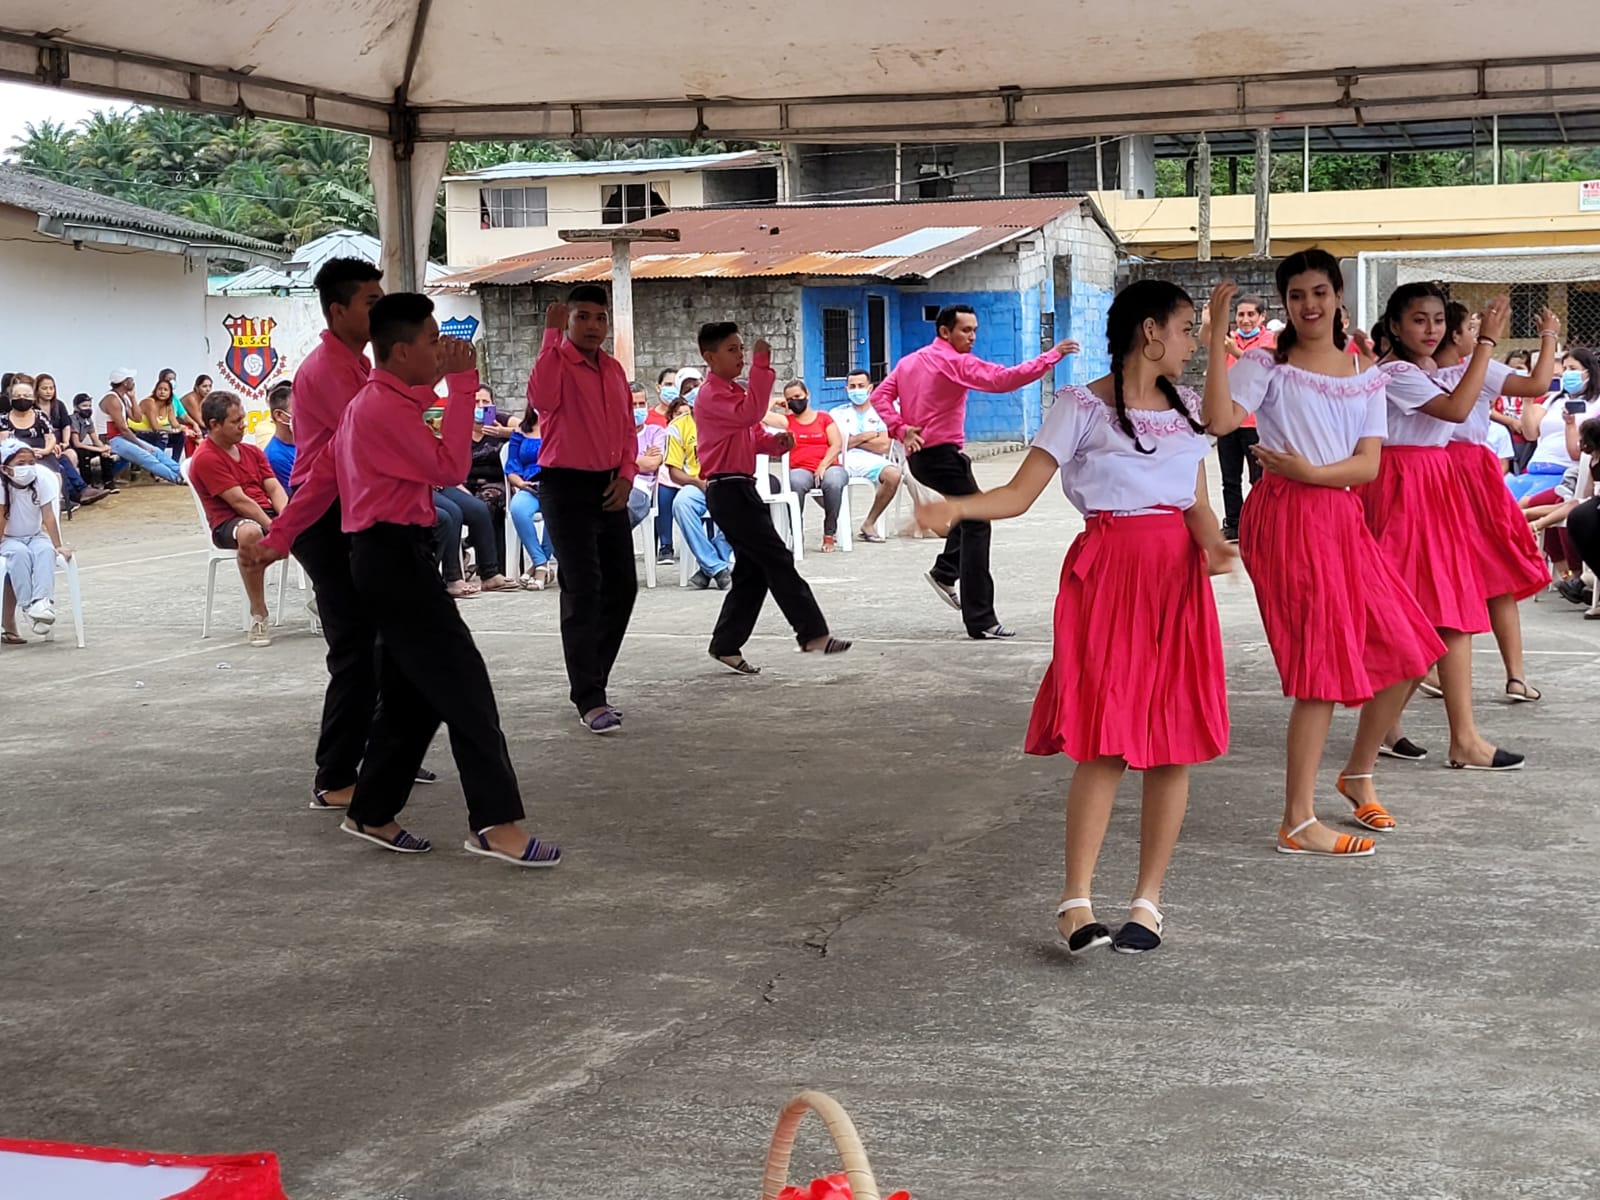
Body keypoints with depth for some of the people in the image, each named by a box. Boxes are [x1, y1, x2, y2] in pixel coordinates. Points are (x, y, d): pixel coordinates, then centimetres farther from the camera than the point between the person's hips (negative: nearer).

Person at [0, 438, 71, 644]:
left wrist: (58, 546, -16)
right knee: (19, 553, -34)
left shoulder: (42, 479, -12)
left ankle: (43, 601, -43)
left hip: (36, 537, 2)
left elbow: (48, 516, -12)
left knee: (45, 551, -30)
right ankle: (27, 605, -36)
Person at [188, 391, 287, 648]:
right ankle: (259, 615, -31)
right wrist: (275, 529, -19)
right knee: (251, 533, -43)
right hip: (229, 523, -7)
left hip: (267, 515, 7)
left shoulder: (252, 451, 19)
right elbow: (239, 501, -15)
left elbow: (274, 488, 8)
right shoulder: (206, 459, -8)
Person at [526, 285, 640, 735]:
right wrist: (552, 336, -27)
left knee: (621, 586, 10)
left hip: (609, 488, 7)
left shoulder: (614, 370, 13)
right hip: (567, 486, -7)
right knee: (582, 591, -9)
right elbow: (542, 399, -31)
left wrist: (625, 474, 3)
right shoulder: (557, 362, -8)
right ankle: (589, 700, -7)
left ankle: (592, 680, 24)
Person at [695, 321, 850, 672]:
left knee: (753, 570, 9)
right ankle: (812, 633, -9)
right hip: (728, 490, -10)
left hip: (741, 490, 10)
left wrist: (776, 441, 1)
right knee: (777, 560, -10)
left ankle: (726, 645, 13)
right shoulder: (711, 395, -12)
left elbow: (755, 434, 24)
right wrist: (761, 366, -28)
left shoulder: (734, 391, 20)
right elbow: (749, 413, -29)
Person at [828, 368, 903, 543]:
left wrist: (852, 440, 3)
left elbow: (884, 446, 1)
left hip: (870, 461, 0)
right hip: (841, 462, 0)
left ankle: (869, 524, -17)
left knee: (893, 474, -34)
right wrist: (866, 436, 3)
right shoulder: (837, 414, 19)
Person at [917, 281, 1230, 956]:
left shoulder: (1186, 409, 16)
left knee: (1172, 746, 1)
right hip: (1107, 576, -5)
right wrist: (954, 507, -23)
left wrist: (1212, 542, -7)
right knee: (1104, 745, -11)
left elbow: (1198, 504, 16)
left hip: (1177, 578, 5)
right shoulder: (1082, 408, -1)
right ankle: (1076, 901, -6)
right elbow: (1018, 495, -5)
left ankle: (1148, 900, 11)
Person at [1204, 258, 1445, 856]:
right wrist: (1218, 339, -20)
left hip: (1342, 517, 6)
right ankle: (1298, 823, -2)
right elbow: (1219, 420, -19)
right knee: (1326, 667, -9)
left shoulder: (1366, 378, 14)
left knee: (1405, 654, 5)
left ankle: (1358, 773, 30)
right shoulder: (1265, 364, 0)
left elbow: (1368, 465, 3)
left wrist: (1310, 471, -15)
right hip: (1286, 517, -6)